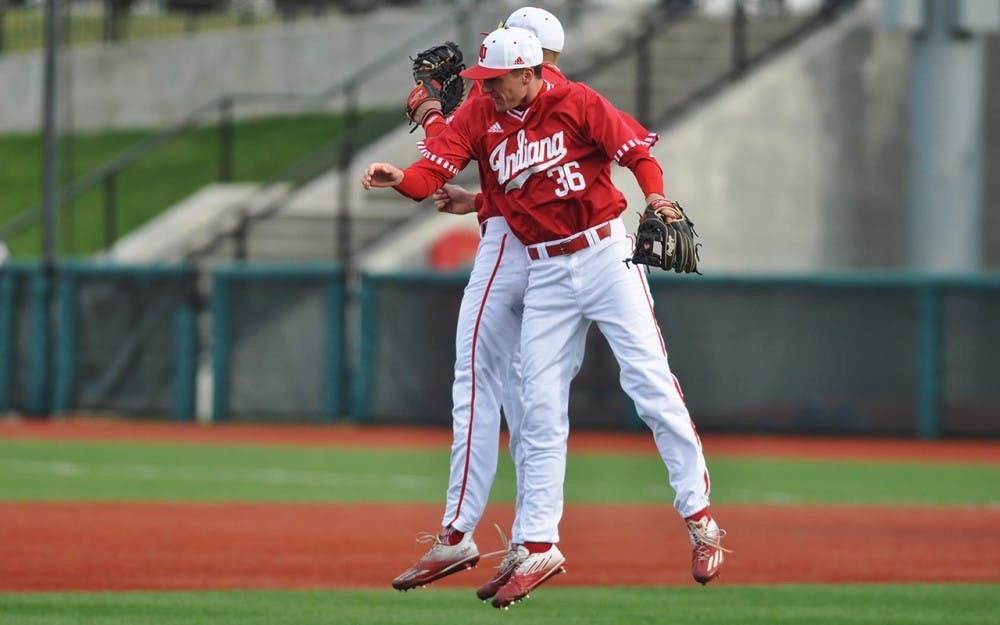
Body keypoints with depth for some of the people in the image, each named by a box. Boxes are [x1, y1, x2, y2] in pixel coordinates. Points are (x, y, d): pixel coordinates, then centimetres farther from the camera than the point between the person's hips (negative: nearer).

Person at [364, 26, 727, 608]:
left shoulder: (576, 102, -7)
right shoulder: (480, 115, 2)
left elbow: (635, 150, -9)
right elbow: (436, 167, -9)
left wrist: (657, 198, -28)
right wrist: (400, 178, -30)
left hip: (604, 254, -4)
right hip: (546, 274, 4)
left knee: (651, 383, -8)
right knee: (541, 408, 4)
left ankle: (700, 519, 0)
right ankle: (539, 547, 10)